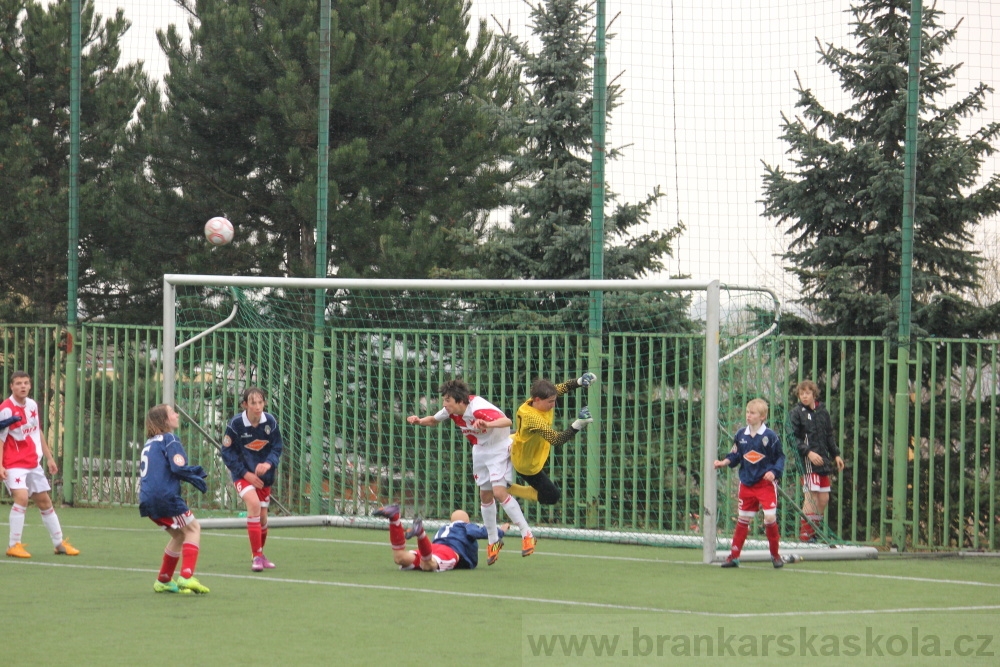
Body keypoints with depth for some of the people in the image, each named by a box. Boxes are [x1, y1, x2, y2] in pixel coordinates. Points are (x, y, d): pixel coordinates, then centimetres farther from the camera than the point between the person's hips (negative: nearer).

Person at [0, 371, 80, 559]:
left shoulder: (32, 405, 6)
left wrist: (49, 457, 20)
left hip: (33, 464, 7)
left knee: (45, 502, 14)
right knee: (21, 498, -25)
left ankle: (59, 543, 25)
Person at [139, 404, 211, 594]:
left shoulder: (150, 443, 22)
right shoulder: (169, 439, -5)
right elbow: (178, 467, -16)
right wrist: (196, 478, 0)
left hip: (148, 500, 8)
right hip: (165, 497, -8)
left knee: (179, 534, 21)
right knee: (193, 528, 4)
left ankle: (163, 581, 22)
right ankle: (186, 576, -11)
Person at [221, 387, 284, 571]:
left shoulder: (270, 422, -10)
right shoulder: (235, 424, -17)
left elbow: (277, 447, -2)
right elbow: (227, 453, -11)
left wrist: (268, 463, -22)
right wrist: (245, 473, -17)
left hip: (263, 474, 4)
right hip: (243, 474, -4)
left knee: (262, 516, 11)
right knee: (253, 504, -27)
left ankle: (259, 555, 36)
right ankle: (256, 556, -21)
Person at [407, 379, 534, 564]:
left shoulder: (478, 409, -32)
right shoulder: (451, 410, -8)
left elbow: (506, 421, -45)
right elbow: (434, 420, 12)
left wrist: (487, 425, -65)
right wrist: (419, 421, -10)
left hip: (499, 448, -8)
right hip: (480, 450, 8)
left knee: (499, 492, -19)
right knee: (485, 496, 9)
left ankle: (527, 535, -11)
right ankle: (493, 541, 21)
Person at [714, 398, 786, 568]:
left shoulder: (770, 436, -8)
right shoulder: (741, 435, 4)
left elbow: (780, 457, -2)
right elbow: (735, 456, 11)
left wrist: (774, 472, -17)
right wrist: (724, 462, -7)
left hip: (766, 484, -4)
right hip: (746, 484, 4)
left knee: (770, 518, -10)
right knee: (743, 519, 8)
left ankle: (775, 555, 7)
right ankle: (734, 556, 12)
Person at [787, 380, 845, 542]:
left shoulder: (823, 412, 13)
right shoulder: (796, 413, -3)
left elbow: (829, 436, 22)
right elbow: (793, 438, -9)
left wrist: (836, 454, 16)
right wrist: (808, 452, -19)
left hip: (823, 461, 6)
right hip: (807, 462, -6)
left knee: (824, 498, 7)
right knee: (811, 496, -12)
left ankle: (814, 532, 18)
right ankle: (805, 535, -9)